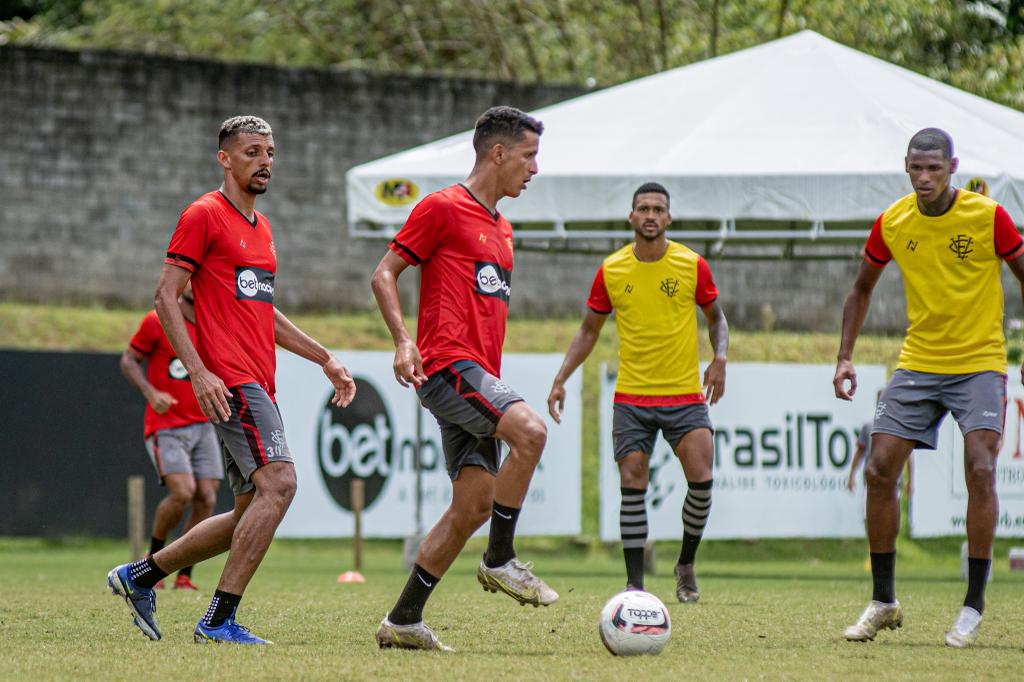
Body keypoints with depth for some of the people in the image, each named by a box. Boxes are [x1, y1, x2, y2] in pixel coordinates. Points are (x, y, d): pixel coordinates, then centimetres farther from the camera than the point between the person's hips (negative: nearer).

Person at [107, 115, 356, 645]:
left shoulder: (259, 225, 22)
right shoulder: (204, 215, -4)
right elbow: (166, 297, -9)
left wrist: (324, 358, 25)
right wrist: (199, 372, -18)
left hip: (258, 387, 9)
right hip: (229, 381, -9)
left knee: (252, 512, 9)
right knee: (279, 482, -21)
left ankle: (138, 576, 21)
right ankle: (219, 620, -19)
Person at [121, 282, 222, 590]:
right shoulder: (157, 322, -4)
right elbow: (128, 360, 0)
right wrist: (150, 392, -16)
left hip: (203, 426, 5)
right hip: (166, 426, -5)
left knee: (206, 499, -6)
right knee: (183, 492, -20)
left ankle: (184, 576, 5)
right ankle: (153, 560, 3)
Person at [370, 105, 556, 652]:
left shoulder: (502, 229, 24)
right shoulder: (442, 208, -2)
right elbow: (383, 274, -4)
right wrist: (403, 341, -17)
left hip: (479, 375, 9)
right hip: (449, 364, -9)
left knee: (474, 504, 1)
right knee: (530, 432, -28)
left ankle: (403, 621, 6)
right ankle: (499, 561, -16)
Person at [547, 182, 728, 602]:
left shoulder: (692, 265, -2)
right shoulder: (611, 270, 1)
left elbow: (715, 318, 12)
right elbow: (589, 330, 12)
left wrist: (719, 358, -6)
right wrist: (561, 379, 2)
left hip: (685, 394, -1)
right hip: (631, 396, 1)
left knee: (702, 480, -12)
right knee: (633, 485, -6)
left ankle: (686, 565, 12)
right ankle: (634, 584, 0)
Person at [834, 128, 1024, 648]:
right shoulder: (891, 224, -2)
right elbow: (862, 289, 14)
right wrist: (845, 357, 6)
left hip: (980, 362, -3)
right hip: (917, 365, 4)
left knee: (980, 470, -18)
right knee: (879, 471, -5)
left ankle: (973, 609, -9)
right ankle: (883, 602, 10)